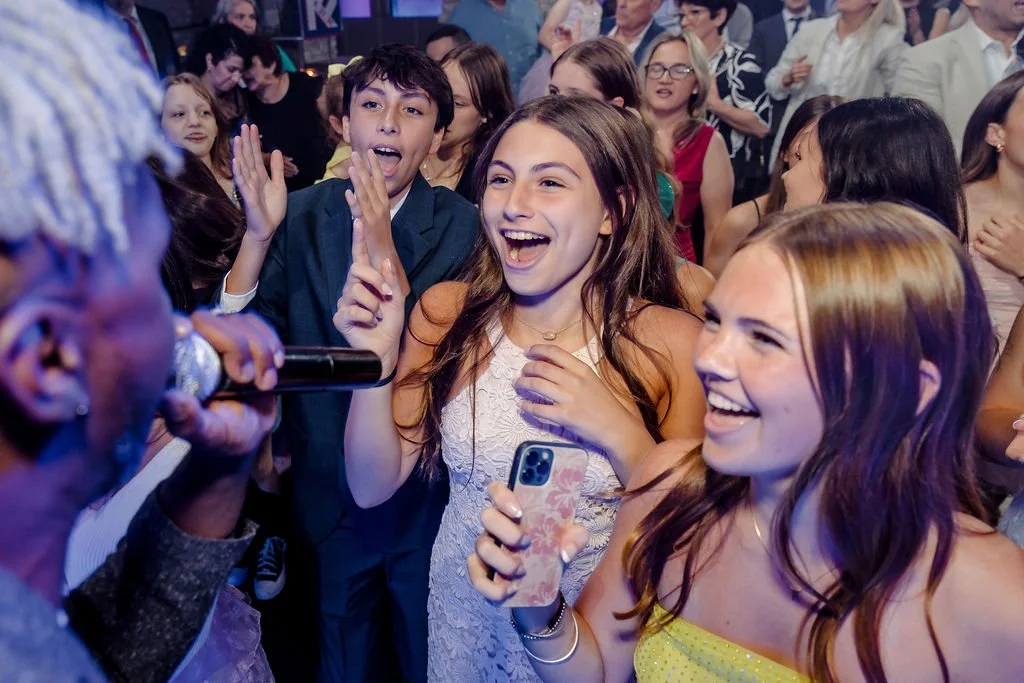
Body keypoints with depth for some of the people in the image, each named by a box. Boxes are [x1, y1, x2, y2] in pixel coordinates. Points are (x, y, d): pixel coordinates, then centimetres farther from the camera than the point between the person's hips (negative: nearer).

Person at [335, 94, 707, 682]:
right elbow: (373, 486, -9)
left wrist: (621, 434, -29)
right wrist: (375, 360, -24)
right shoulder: (446, 315, -12)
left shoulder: (671, 342, -20)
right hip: (466, 618, 3)